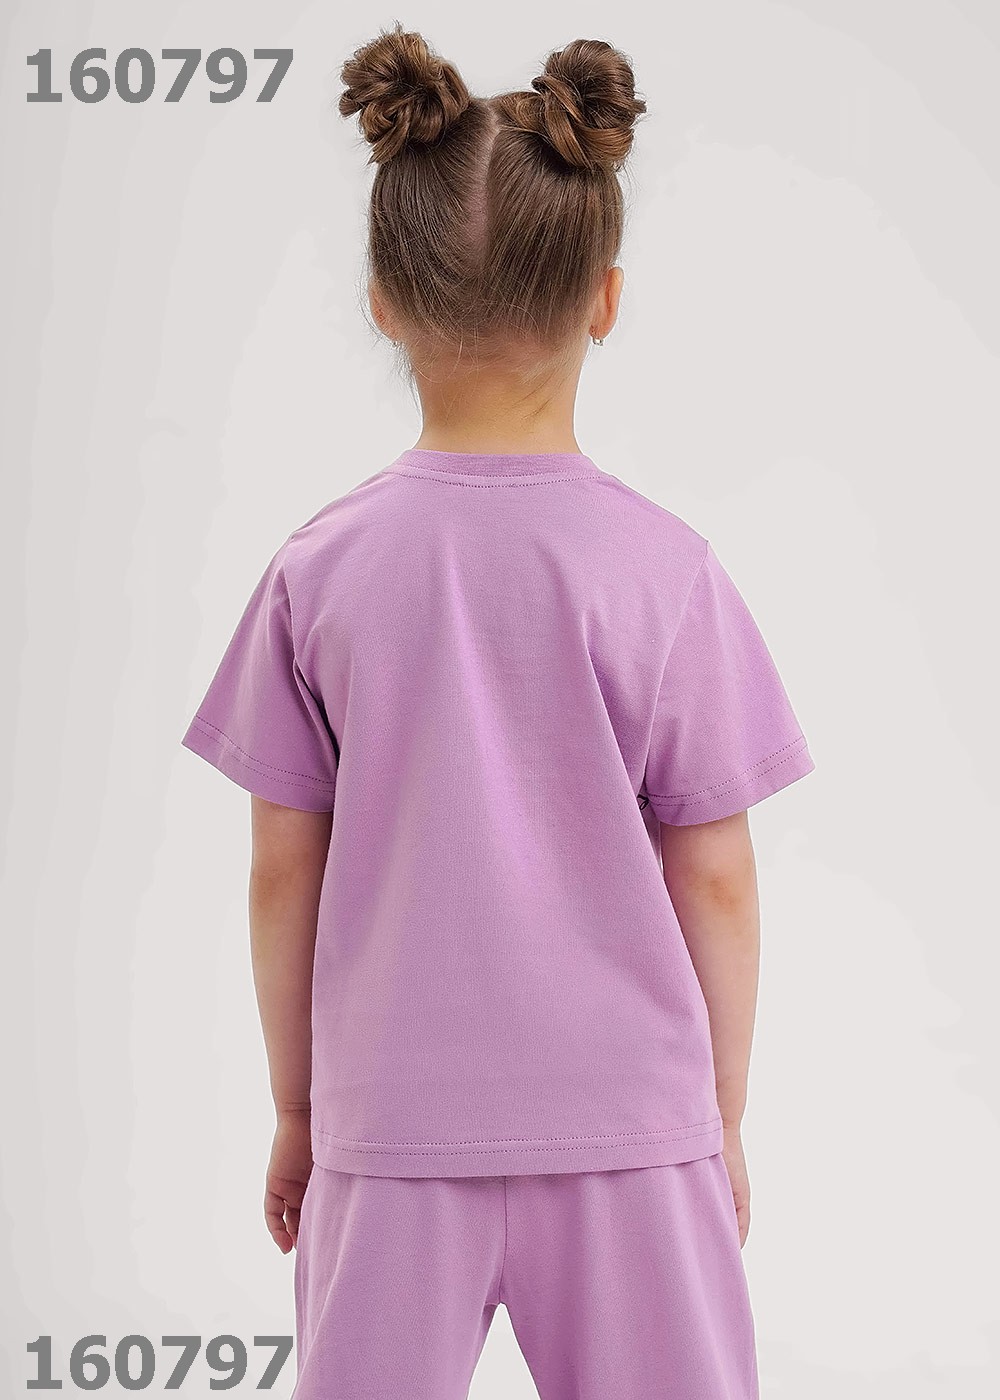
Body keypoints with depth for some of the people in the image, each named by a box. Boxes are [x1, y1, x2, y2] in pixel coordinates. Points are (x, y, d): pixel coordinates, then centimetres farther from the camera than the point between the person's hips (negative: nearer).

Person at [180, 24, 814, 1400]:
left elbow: (283, 874, -1)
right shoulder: (664, 567, -9)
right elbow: (716, 881, -4)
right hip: (625, 1120, -1)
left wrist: (294, 1108, 12)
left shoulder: (321, 568, -7)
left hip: (391, 1123, 1)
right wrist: (723, 1116, 9)